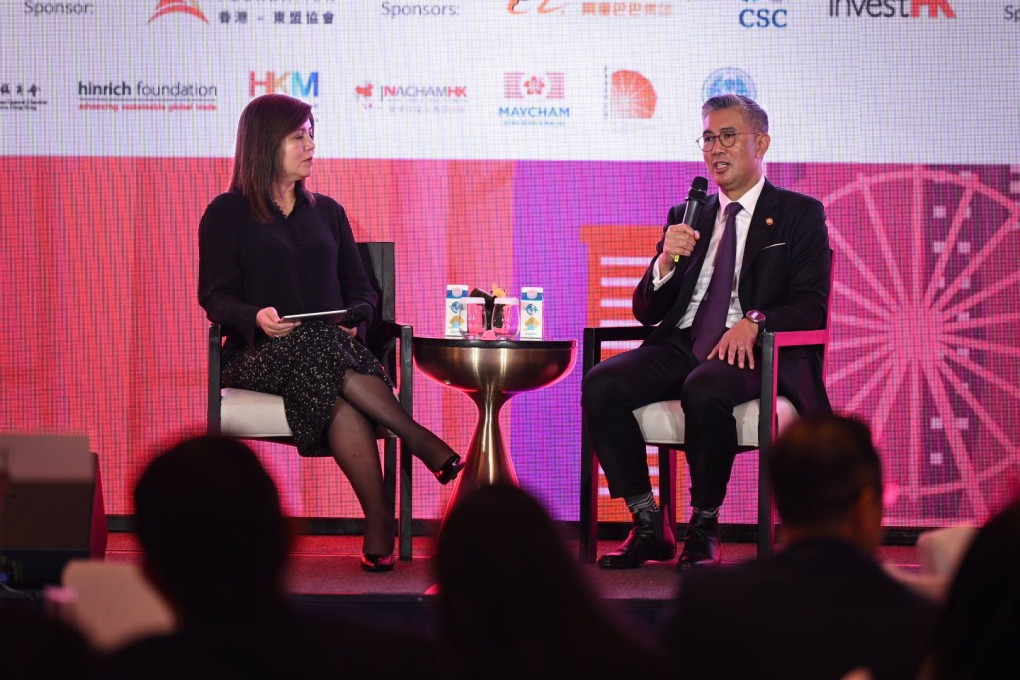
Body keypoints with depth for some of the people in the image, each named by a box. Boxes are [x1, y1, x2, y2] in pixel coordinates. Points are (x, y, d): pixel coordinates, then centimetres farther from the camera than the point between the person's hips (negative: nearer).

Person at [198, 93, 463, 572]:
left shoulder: (326, 212, 22)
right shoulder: (227, 214, 9)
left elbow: (361, 290, 17)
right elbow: (216, 297, -1)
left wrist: (353, 318, -7)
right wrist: (257, 317, -23)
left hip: (331, 346, 2)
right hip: (259, 353, -2)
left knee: (338, 400, -36)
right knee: (316, 352, -39)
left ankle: (378, 531, -45)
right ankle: (422, 442, -40)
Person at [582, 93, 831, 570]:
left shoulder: (800, 215, 8)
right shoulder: (689, 217, 21)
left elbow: (811, 306, -3)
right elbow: (646, 312, 17)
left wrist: (754, 322, -22)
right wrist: (667, 260, -4)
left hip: (752, 350, -5)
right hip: (681, 346, 5)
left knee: (704, 389, -39)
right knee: (601, 384, -24)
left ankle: (704, 529, -21)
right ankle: (648, 526, -17)